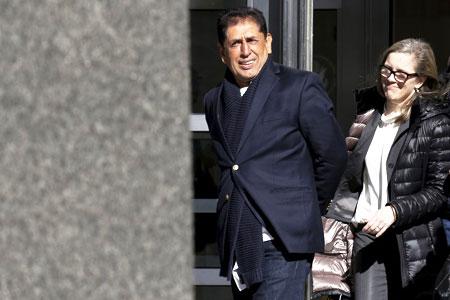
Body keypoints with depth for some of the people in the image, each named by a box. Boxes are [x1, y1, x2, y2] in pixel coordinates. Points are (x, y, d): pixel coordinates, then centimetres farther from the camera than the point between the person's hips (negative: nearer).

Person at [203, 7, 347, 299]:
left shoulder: (300, 86, -3)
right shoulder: (214, 100, 14)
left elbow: (333, 155, 2)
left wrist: (308, 209, 10)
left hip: (284, 242, -6)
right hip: (237, 244, 6)